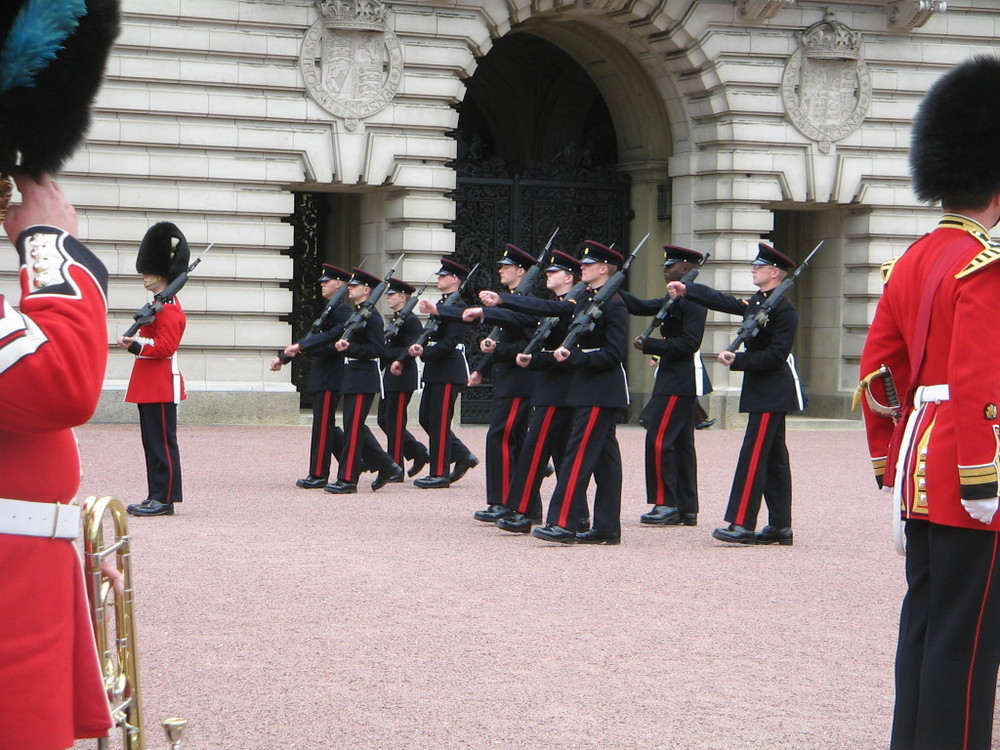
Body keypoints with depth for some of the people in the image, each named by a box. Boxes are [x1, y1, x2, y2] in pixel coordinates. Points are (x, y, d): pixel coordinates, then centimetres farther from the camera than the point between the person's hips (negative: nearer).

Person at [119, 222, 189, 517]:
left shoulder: (167, 308, -15)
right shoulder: (162, 304, 17)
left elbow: (165, 346, -22)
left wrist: (135, 345, -26)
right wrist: (135, 342, 10)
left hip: (160, 386, -11)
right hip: (151, 385, 11)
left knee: (162, 442, -6)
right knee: (153, 442, 12)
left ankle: (164, 499, -4)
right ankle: (157, 497, 15)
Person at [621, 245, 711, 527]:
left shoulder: (692, 301, -15)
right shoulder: (674, 300, 15)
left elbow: (689, 343, -22)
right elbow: (641, 307, 15)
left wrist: (649, 344, -20)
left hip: (680, 381, -10)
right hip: (677, 379, 10)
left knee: (659, 440, -10)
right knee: (681, 442, 10)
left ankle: (666, 504, -8)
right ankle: (687, 508, 13)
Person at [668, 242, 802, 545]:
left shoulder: (784, 310, -15)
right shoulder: (756, 303, 14)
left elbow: (776, 354, -20)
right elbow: (724, 302, 18)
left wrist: (737, 360, -22)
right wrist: (687, 290, 10)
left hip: (771, 394, -10)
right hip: (764, 391, 10)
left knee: (753, 455, -12)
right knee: (773, 457, 10)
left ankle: (742, 525, -14)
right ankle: (780, 526, 13)